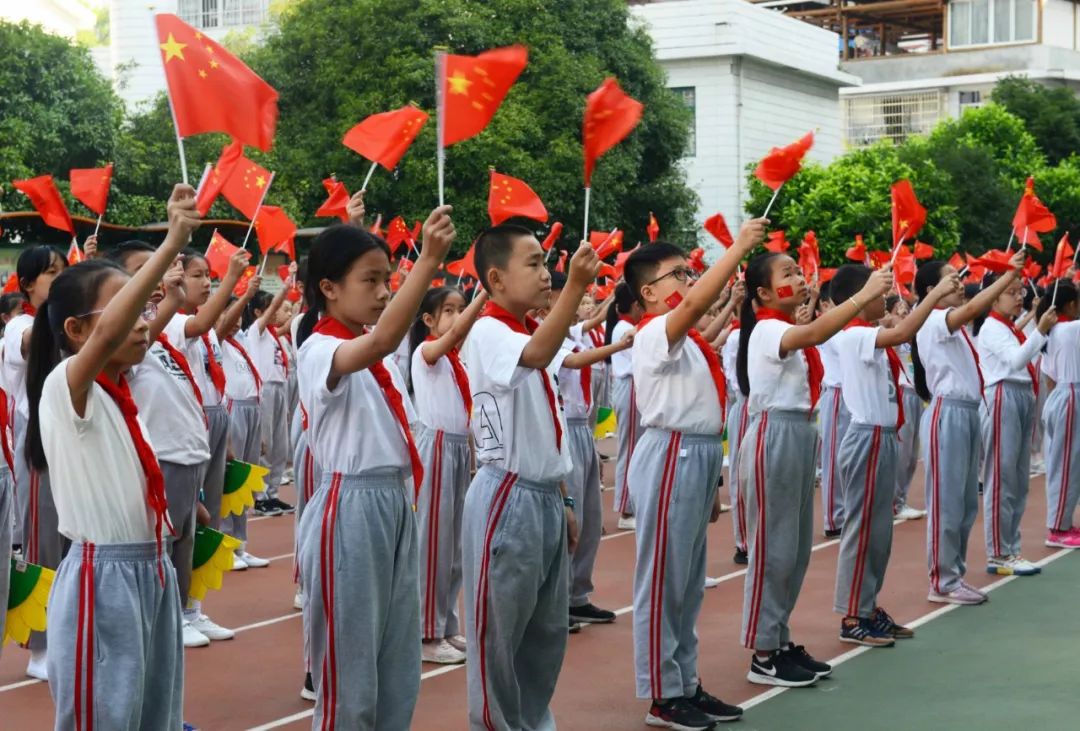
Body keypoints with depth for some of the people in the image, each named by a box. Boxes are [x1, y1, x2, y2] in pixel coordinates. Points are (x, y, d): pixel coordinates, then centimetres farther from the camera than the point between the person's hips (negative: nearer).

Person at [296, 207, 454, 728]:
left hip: (395, 506, 9)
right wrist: (429, 261, -43)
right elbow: (382, 341, -36)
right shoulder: (319, 351, -14)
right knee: (350, 671, -1)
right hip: (349, 510, -8)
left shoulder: (371, 358, 12)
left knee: (398, 670, 13)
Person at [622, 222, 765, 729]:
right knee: (663, 579, -2)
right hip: (671, 458, -10)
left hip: (699, 457, 10)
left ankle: (687, 683, 24)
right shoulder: (655, 334, -12)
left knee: (689, 582, 15)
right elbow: (695, 303, -33)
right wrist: (740, 246, -28)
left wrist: (711, 482, 20)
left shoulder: (688, 342, 16)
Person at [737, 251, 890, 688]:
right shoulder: (766, 330, -16)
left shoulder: (792, 331, 18)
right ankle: (763, 655, 2)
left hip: (800, 435, 10)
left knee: (797, 547, 13)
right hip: (775, 436, -10)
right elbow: (815, 333, -34)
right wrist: (863, 295, -39)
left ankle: (780, 642, 21)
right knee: (774, 547, -5)